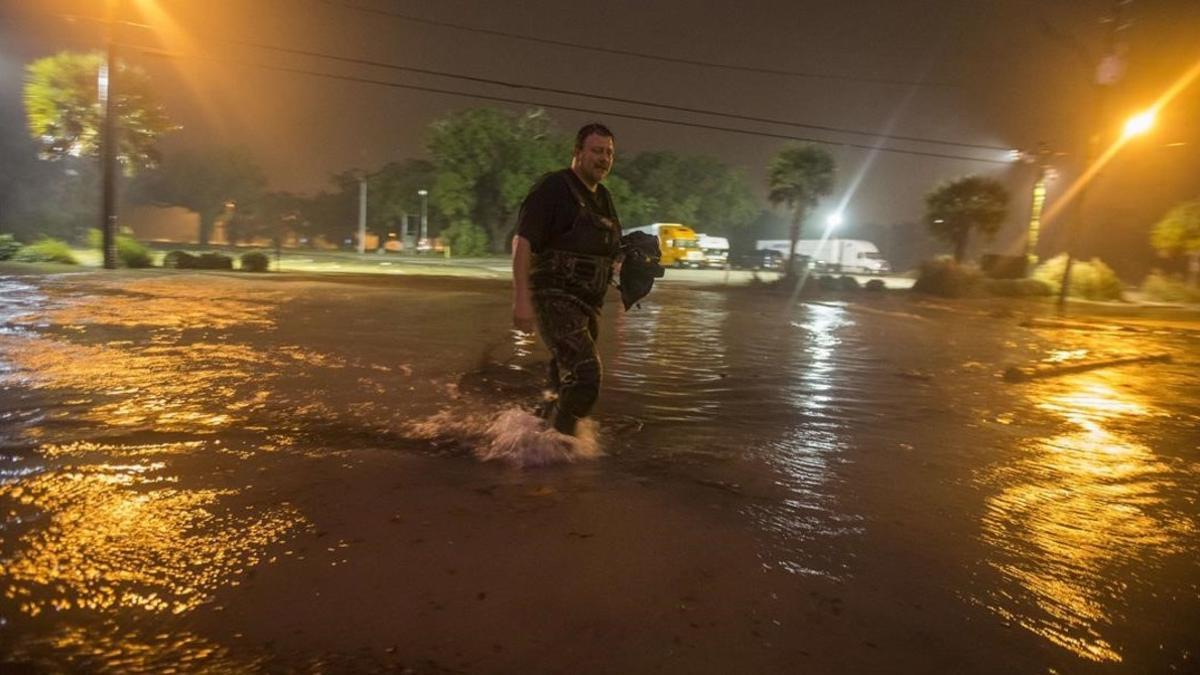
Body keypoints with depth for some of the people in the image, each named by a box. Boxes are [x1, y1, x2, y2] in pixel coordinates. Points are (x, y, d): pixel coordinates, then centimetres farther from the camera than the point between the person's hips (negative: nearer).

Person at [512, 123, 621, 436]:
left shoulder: (604, 198, 17)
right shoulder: (553, 187, -7)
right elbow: (522, 242, -14)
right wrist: (521, 298, -23)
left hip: (589, 304, 8)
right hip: (555, 300, -8)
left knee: (567, 384, 13)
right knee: (586, 373, -19)